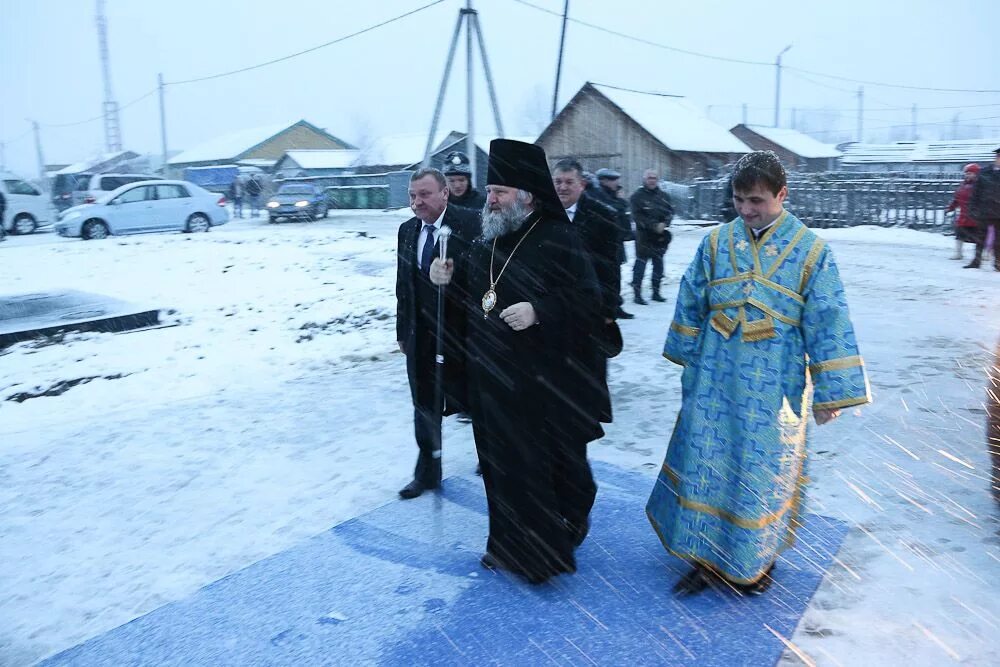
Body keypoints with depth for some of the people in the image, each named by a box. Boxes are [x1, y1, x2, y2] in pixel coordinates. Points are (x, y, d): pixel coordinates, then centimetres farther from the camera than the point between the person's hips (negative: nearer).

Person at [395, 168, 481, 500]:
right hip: (421, 333, 5)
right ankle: (427, 473, 28)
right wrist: (402, 330, 12)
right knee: (424, 406, 13)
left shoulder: (470, 223, -12)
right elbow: (403, 284, 11)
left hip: (462, 331, -5)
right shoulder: (407, 230, 7)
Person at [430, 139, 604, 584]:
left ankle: (554, 547, 27)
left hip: (544, 384, -6)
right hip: (491, 380, 7)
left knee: (550, 466, 5)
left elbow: (587, 298, -16)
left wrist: (539, 311, -27)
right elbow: (471, 297, 21)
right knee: (502, 465, 15)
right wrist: (450, 279, 2)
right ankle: (510, 543, 33)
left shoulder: (558, 240, -12)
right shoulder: (484, 243, 11)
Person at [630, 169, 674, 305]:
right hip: (644, 234, -5)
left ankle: (656, 292, 21)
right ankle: (637, 293, -4)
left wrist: (664, 224, -12)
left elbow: (670, 212, 8)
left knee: (658, 263, 10)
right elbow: (637, 216, -11)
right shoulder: (637, 196, -4)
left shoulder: (664, 196, 11)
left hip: (660, 236, 5)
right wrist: (653, 226, -18)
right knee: (641, 262, -8)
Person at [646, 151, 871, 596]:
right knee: (704, 463, 6)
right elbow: (690, 305, 10)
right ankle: (706, 556, 23)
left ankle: (756, 560, 31)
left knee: (763, 471, 10)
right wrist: (687, 359, 14)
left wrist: (830, 391, -5)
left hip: (772, 387, -2)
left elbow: (828, 324, -5)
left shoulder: (811, 251, -6)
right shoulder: (716, 242, 1)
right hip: (714, 380, 2)